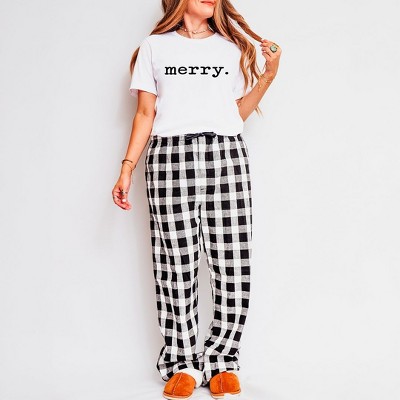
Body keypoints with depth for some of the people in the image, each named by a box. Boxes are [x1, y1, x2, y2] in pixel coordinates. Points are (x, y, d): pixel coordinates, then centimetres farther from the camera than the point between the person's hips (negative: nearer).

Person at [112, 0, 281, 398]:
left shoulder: (232, 48, 21)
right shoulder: (154, 47, 17)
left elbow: (238, 113, 16)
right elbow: (145, 113, 11)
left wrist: (269, 74, 7)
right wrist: (127, 168, 3)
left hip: (226, 156, 2)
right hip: (170, 158, -1)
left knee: (232, 264, -5)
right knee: (176, 264, -4)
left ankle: (221, 360, 6)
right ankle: (182, 363, 7)